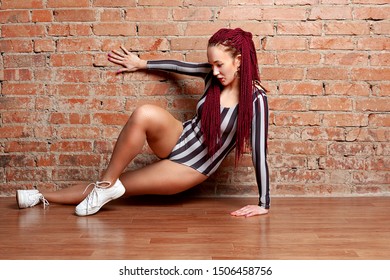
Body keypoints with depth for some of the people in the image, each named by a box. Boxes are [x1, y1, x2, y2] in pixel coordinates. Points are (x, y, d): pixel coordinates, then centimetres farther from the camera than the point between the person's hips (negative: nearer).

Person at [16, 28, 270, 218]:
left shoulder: (256, 98, -18)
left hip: (191, 169, -4)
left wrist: (264, 204, -17)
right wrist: (142, 64, 22)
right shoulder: (214, 75, -3)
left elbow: (259, 152, -18)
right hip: (177, 140, 4)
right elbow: (179, 66, 14)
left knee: (116, 186, -13)